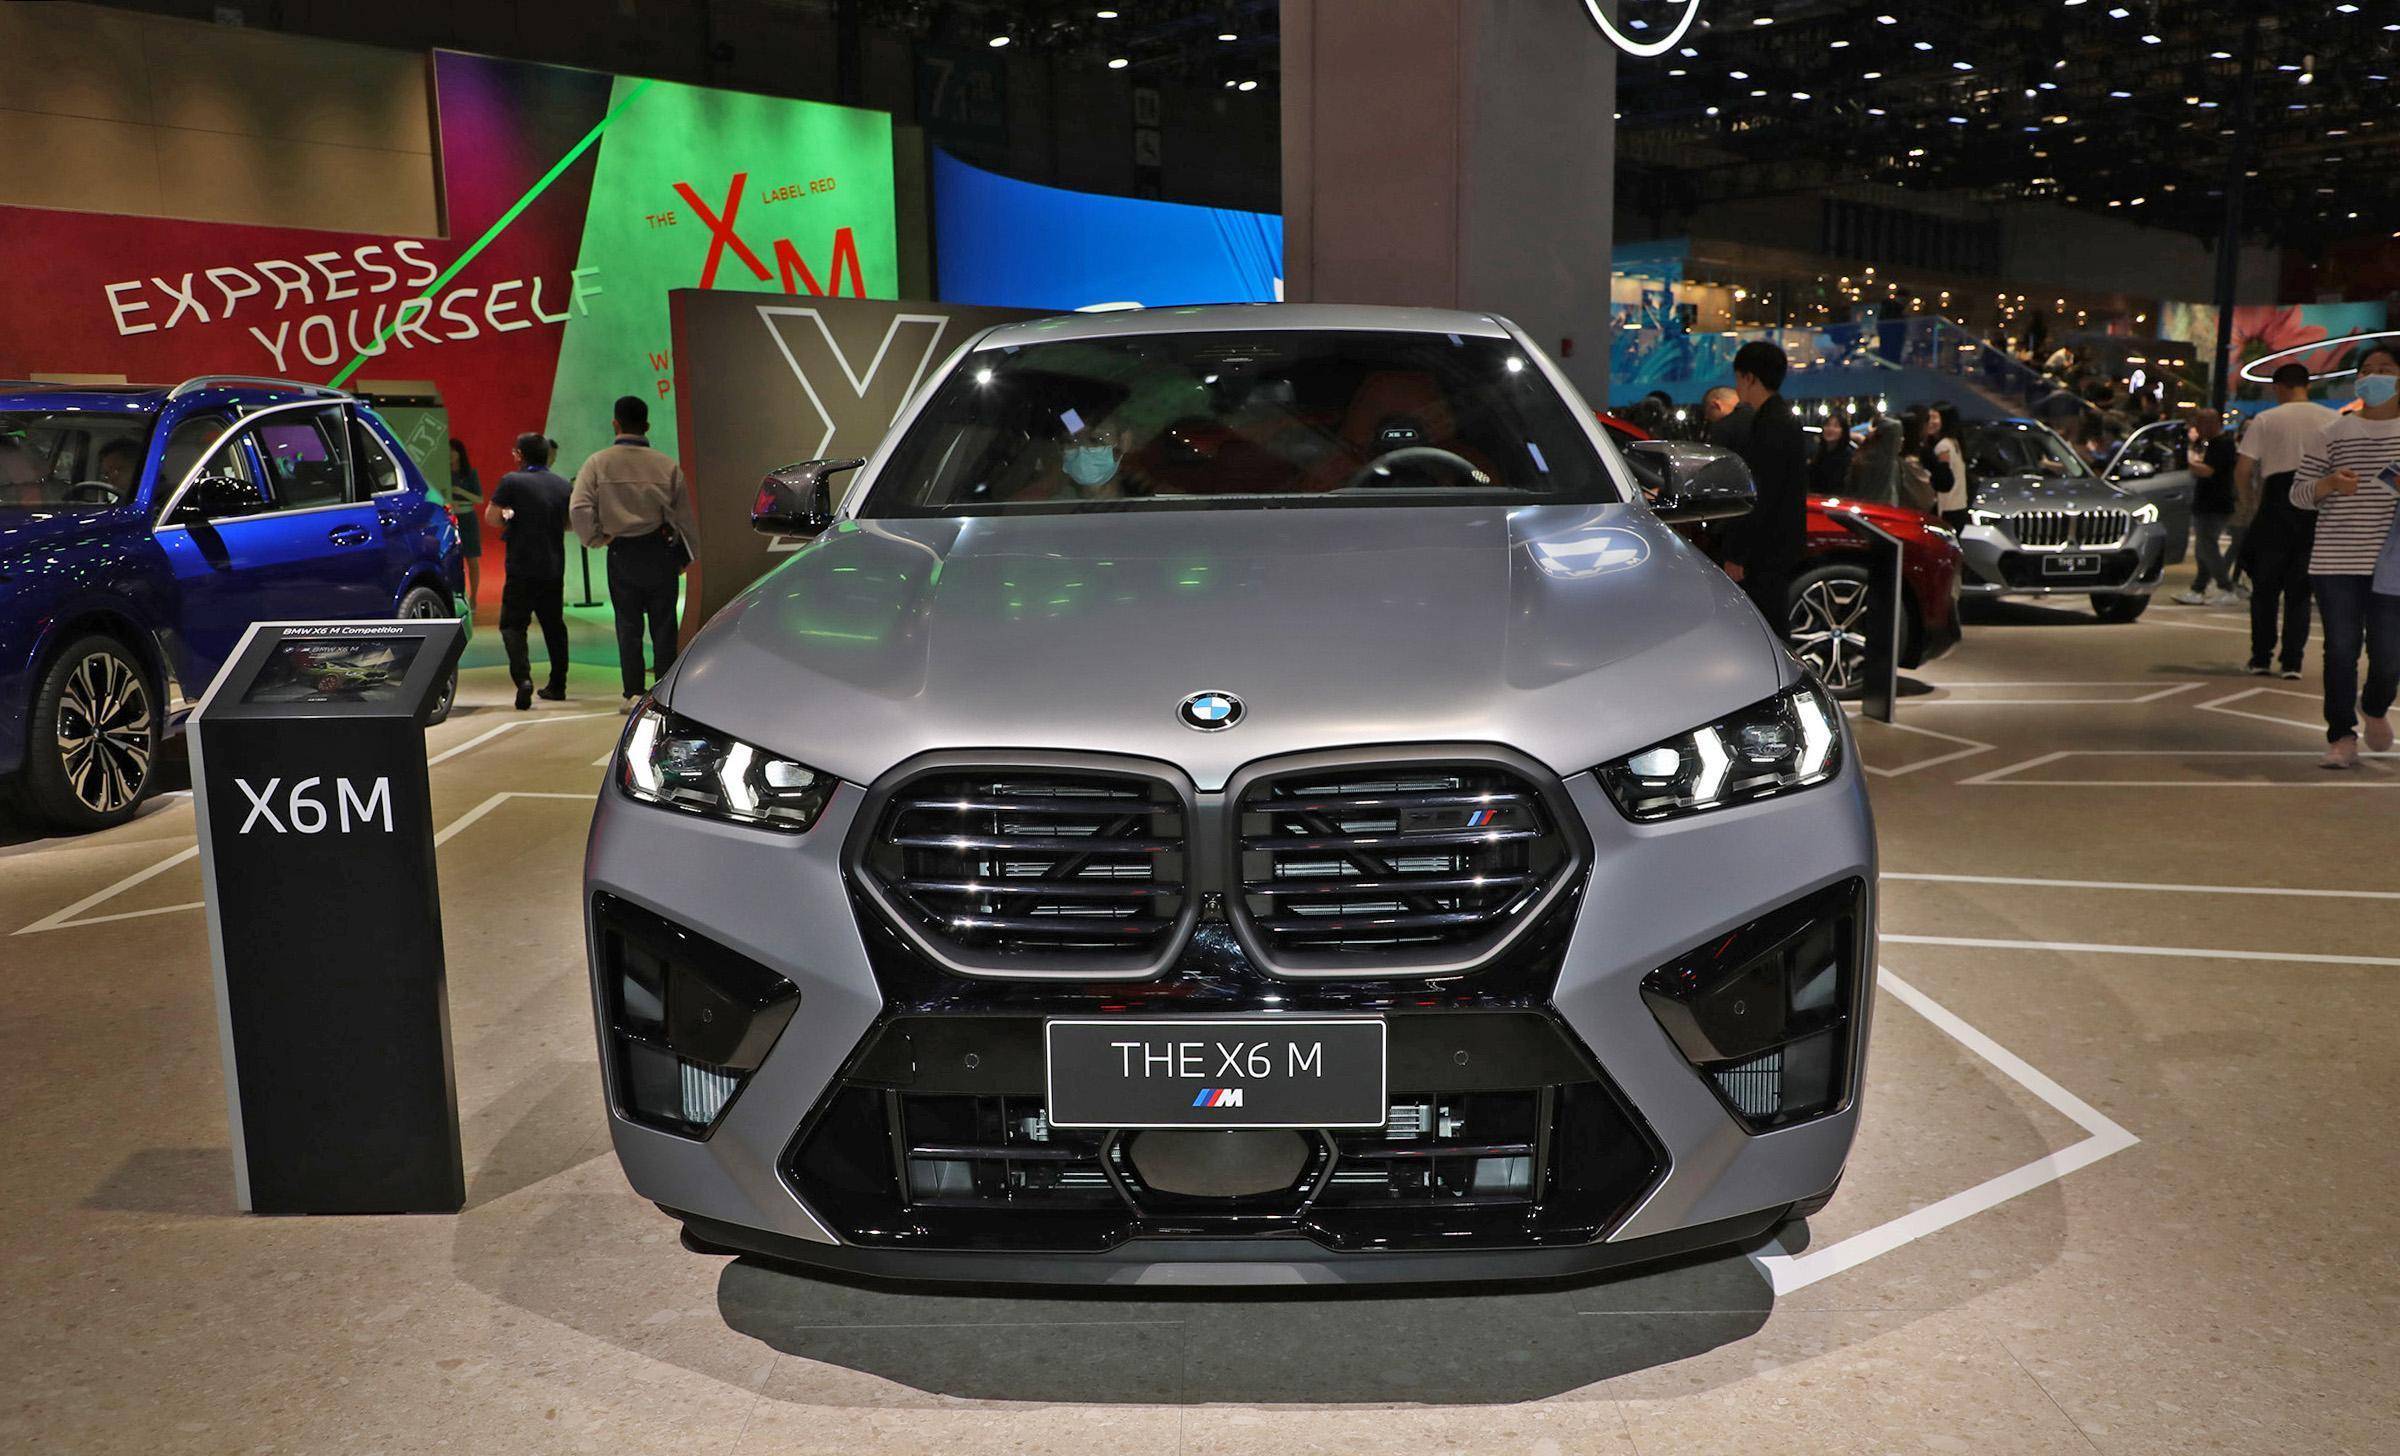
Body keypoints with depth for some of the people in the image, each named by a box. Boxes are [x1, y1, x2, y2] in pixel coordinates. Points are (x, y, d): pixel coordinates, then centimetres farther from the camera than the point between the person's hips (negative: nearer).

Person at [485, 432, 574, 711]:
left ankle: (523, 677, -21)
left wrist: (508, 521, 10)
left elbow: (491, 517, -9)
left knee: (512, 624, 0)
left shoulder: (511, 481, -8)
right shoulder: (563, 485, 8)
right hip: (555, 568, 5)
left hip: (522, 568, -5)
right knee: (554, 625, 15)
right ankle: (557, 685, 19)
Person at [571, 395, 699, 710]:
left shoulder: (598, 463, -5)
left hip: (622, 554, 0)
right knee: (663, 624, 6)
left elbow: (578, 508, -15)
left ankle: (633, 693, 6)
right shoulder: (666, 464, -3)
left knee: (628, 625, 8)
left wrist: (596, 539, 1)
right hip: (662, 551, 0)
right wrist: (686, 555, 12)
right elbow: (684, 514, 1)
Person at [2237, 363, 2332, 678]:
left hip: (2276, 503, -2)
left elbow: (2243, 469, -7)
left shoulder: (2265, 420, -1)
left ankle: (2261, 658, 8)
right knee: (2300, 589, 7)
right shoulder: (2331, 419, 6)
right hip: (2316, 510, 2)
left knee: (2266, 586, 9)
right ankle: (2292, 662, 4)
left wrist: (2247, 504, 7)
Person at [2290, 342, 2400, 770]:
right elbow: (2298, 492, 9)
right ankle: (2341, 736, 10)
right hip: (2336, 561, 1)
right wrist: (2329, 484, -13)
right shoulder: (2336, 433, 10)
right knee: (2340, 651, 0)